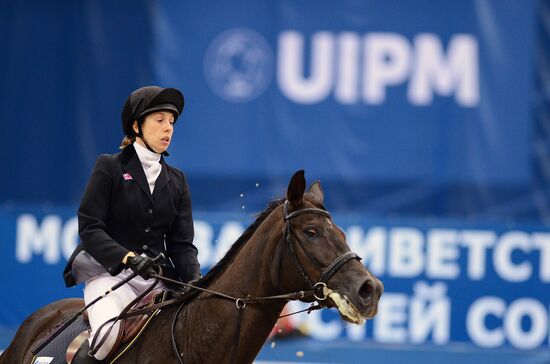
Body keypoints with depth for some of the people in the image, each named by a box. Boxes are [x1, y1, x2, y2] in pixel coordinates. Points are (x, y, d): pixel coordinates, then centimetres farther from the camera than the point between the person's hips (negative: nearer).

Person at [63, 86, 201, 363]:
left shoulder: (176, 181, 16)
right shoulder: (109, 168, 2)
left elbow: (181, 243, 11)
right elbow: (89, 228, -7)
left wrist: (195, 279, -9)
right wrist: (128, 257, -22)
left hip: (157, 276, 5)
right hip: (109, 273, -5)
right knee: (110, 333, -35)